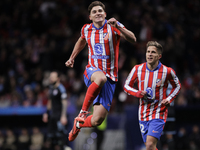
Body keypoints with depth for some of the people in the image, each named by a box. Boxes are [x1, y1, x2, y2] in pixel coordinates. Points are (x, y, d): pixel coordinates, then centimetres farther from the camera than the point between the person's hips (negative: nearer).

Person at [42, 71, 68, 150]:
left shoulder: (61, 88, -12)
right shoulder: (51, 87, 14)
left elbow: (64, 103, -16)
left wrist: (63, 116, -21)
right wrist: (47, 113, 22)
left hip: (59, 114, -9)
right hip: (52, 115, 9)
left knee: (60, 134, -12)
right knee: (51, 135, 8)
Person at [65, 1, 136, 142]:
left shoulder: (113, 27, -4)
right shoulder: (86, 29, 6)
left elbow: (132, 39, -20)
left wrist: (118, 27, -33)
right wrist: (72, 58, 34)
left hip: (110, 77, 0)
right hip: (92, 72, 0)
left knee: (97, 120, -8)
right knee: (101, 78, -42)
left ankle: (78, 124, 28)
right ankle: (83, 111, -27)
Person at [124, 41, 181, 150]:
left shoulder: (167, 71, -7)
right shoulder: (137, 69, -2)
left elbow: (177, 86, 10)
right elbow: (126, 86, 8)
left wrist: (169, 99, -7)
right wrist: (138, 93, -12)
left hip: (158, 113, -4)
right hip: (143, 114, 4)